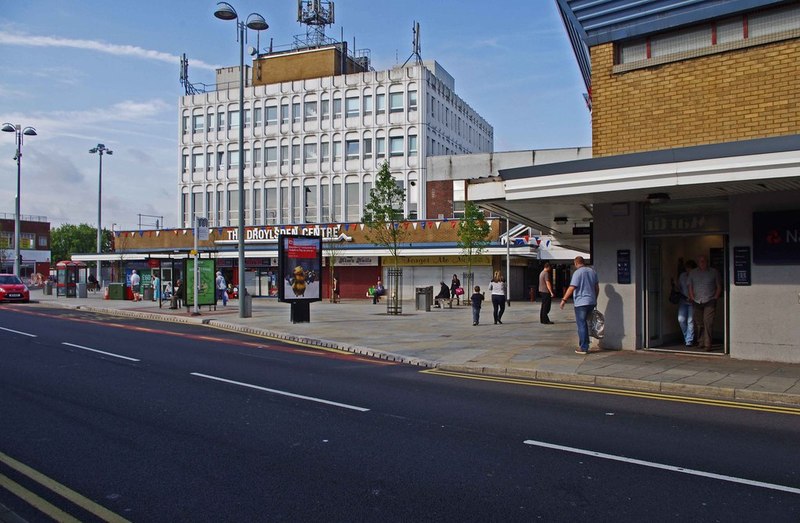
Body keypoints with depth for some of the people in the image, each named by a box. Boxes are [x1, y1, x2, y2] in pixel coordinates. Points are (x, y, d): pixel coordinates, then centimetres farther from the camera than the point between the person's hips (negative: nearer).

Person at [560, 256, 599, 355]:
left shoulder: (578, 272, -12)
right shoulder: (592, 271, 10)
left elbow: (572, 288, -18)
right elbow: (597, 287, 16)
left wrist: (564, 299, -12)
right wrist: (595, 299, 27)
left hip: (581, 302, -7)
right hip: (591, 302, 7)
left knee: (581, 325, -1)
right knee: (584, 324, 19)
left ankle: (583, 348, 0)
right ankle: (585, 345, 22)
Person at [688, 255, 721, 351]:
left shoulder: (714, 272, 5)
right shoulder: (693, 273, 11)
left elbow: (719, 287, 8)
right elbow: (690, 287, 14)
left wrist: (715, 298, -2)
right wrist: (692, 298, 2)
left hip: (709, 302, -3)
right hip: (697, 302, 3)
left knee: (708, 322, -13)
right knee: (698, 323, 4)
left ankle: (707, 344, -12)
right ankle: (700, 342, 18)